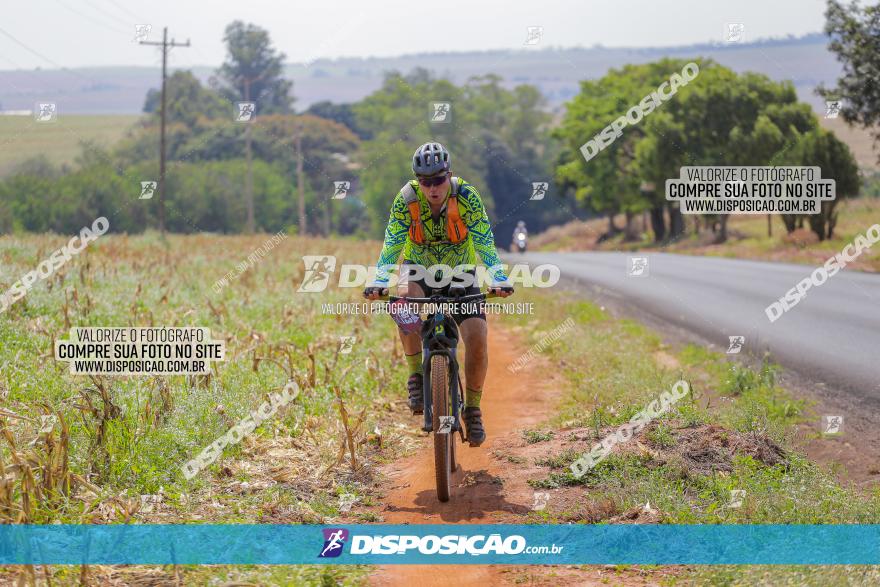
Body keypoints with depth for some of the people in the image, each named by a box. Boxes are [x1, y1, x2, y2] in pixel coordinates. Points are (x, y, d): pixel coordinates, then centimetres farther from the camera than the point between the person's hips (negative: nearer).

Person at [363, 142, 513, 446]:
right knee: (404, 298, -36)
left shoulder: (467, 197, -23)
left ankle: (472, 409, 1)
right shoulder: (406, 199, -21)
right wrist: (379, 282, -40)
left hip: (459, 275, 0)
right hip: (419, 271, 0)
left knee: (477, 336, -20)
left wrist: (499, 279, -41)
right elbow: (392, 244, -25)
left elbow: (485, 242, -26)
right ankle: (416, 376, -18)